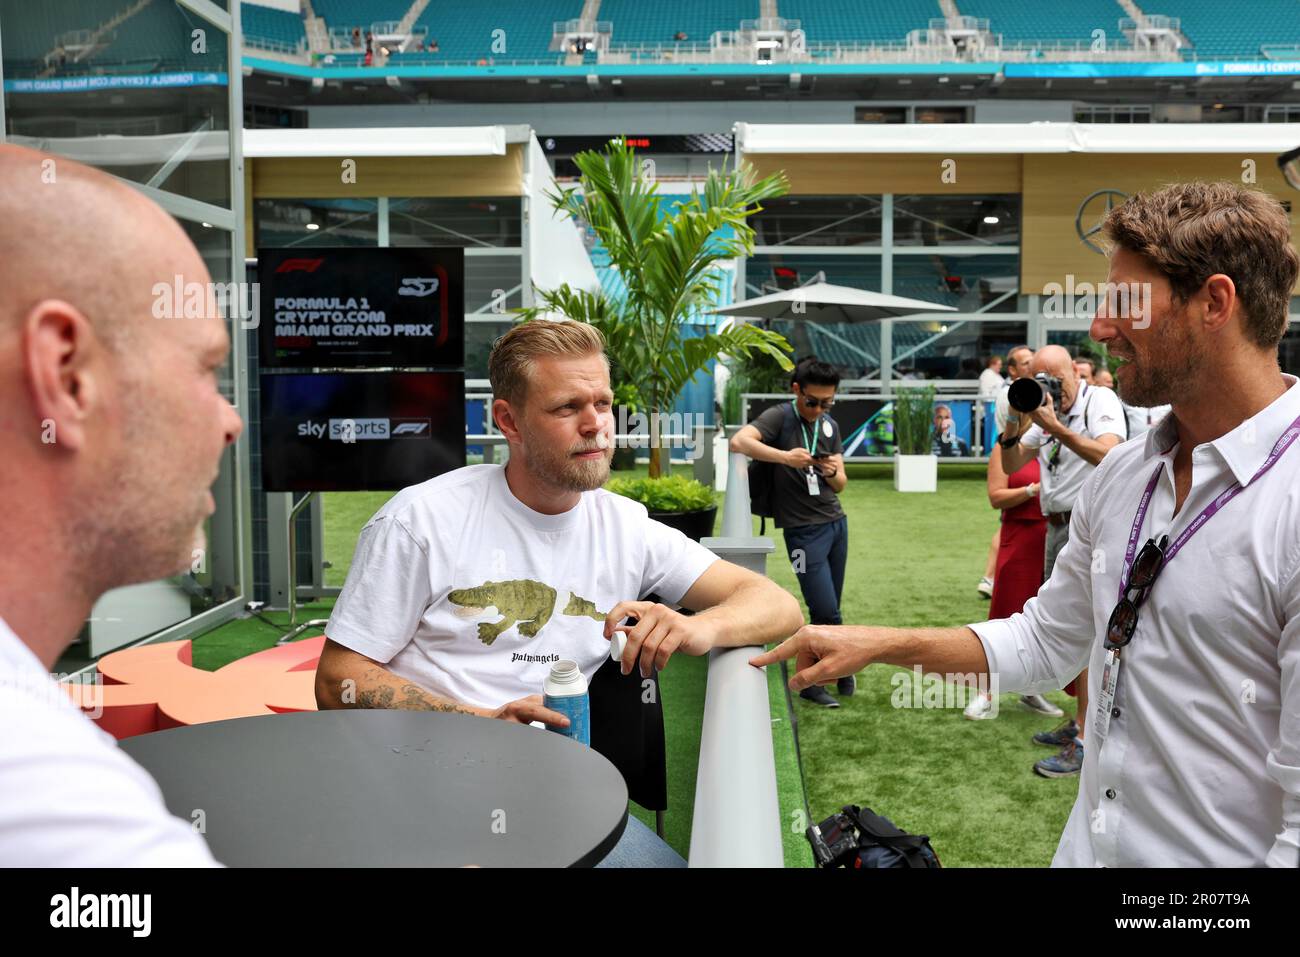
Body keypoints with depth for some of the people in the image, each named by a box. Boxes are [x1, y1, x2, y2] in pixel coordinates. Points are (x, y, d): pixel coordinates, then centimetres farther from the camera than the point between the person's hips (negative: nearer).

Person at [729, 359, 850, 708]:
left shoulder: (830, 426, 10)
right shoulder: (780, 417, -9)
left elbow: (840, 485, 9)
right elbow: (738, 441, -27)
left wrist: (834, 472, -14)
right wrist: (785, 457, -36)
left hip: (837, 522, 6)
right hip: (804, 530, -6)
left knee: (828, 610, 9)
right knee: (826, 613, -6)